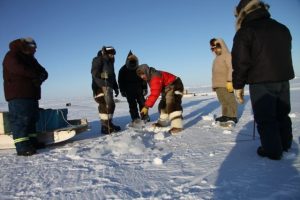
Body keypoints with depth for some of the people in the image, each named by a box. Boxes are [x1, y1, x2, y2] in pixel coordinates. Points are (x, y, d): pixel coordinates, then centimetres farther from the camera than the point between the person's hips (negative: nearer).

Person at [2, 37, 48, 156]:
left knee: (32, 118, 9)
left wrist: (41, 77, -11)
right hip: (18, 95, -9)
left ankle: (32, 142, 15)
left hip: (31, 94, 9)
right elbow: (20, 70, -24)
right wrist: (36, 75, -10)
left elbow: (42, 72, 13)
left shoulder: (30, 59, 23)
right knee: (20, 119, -12)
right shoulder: (12, 56, -3)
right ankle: (22, 147, -14)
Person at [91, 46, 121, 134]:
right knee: (105, 105, -15)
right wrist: (102, 84, -28)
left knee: (111, 105, 9)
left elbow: (112, 76, 27)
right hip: (100, 87, -9)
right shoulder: (98, 60, -4)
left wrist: (116, 88, 21)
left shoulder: (110, 62, 24)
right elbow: (95, 73, -17)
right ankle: (105, 126, -12)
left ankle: (109, 124, 19)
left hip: (108, 87, 9)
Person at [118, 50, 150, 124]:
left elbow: (143, 79, 9)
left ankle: (145, 117, 7)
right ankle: (135, 118, -2)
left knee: (142, 102, 0)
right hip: (129, 91, -2)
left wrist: (145, 88, 3)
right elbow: (120, 81, 1)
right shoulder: (123, 70, -2)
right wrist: (122, 91, -3)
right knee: (132, 104, -4)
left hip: (139, 89, 2)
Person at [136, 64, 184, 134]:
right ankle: (163, 122, 27)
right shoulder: (150, 78, 6)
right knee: (163, 105, 14)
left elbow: (155, 93, -36)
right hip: (167, 88, 11)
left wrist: (146, 106, -38)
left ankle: (177, 125, -29)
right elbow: (154, 91, 13)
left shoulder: (156, 76, -28)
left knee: (172, 104, -25)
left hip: (175, 86, -11)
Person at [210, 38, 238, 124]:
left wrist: (229, 81, -23)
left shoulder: (227, 55, -4)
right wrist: (214, 84, 20)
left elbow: (231, 68, -15)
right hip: (218, 85, 9)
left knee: (230, 100, -6)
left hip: (226, 84, -8)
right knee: (223, 102, 10)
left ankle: (232, 117, -3)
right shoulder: (216, 58, 23)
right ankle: (225, 115, 15)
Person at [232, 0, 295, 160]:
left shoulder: (245, 32, -8)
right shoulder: (282, 28, 15)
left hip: (261, 82, -7)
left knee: (265, 118, 2)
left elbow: (240, 62, -13)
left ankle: (272, 151, 6)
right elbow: (286, 55, 21)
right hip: (283, 79, 7)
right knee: (282, 115, 20)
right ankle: (285, 146, 32)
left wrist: (238, 85, -6)